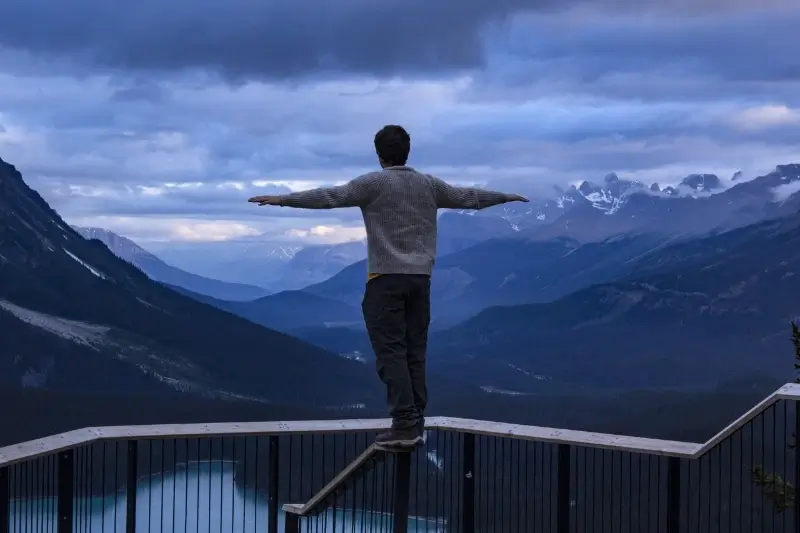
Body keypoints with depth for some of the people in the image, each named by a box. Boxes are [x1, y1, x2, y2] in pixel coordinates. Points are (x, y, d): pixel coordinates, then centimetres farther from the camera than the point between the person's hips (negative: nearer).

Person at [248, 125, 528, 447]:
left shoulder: (375, 183, -4)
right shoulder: (429, 185, 11)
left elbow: (331, 197, -13)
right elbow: (467, 197, 23)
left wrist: (283, 200, -13)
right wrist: (506, 197, 39)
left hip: (386, 278, -5)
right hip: (420, 278, 5)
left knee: (391, 352, -6)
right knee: (414, 353, 8)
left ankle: (405, 425, -13)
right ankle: (415, 425, 7)